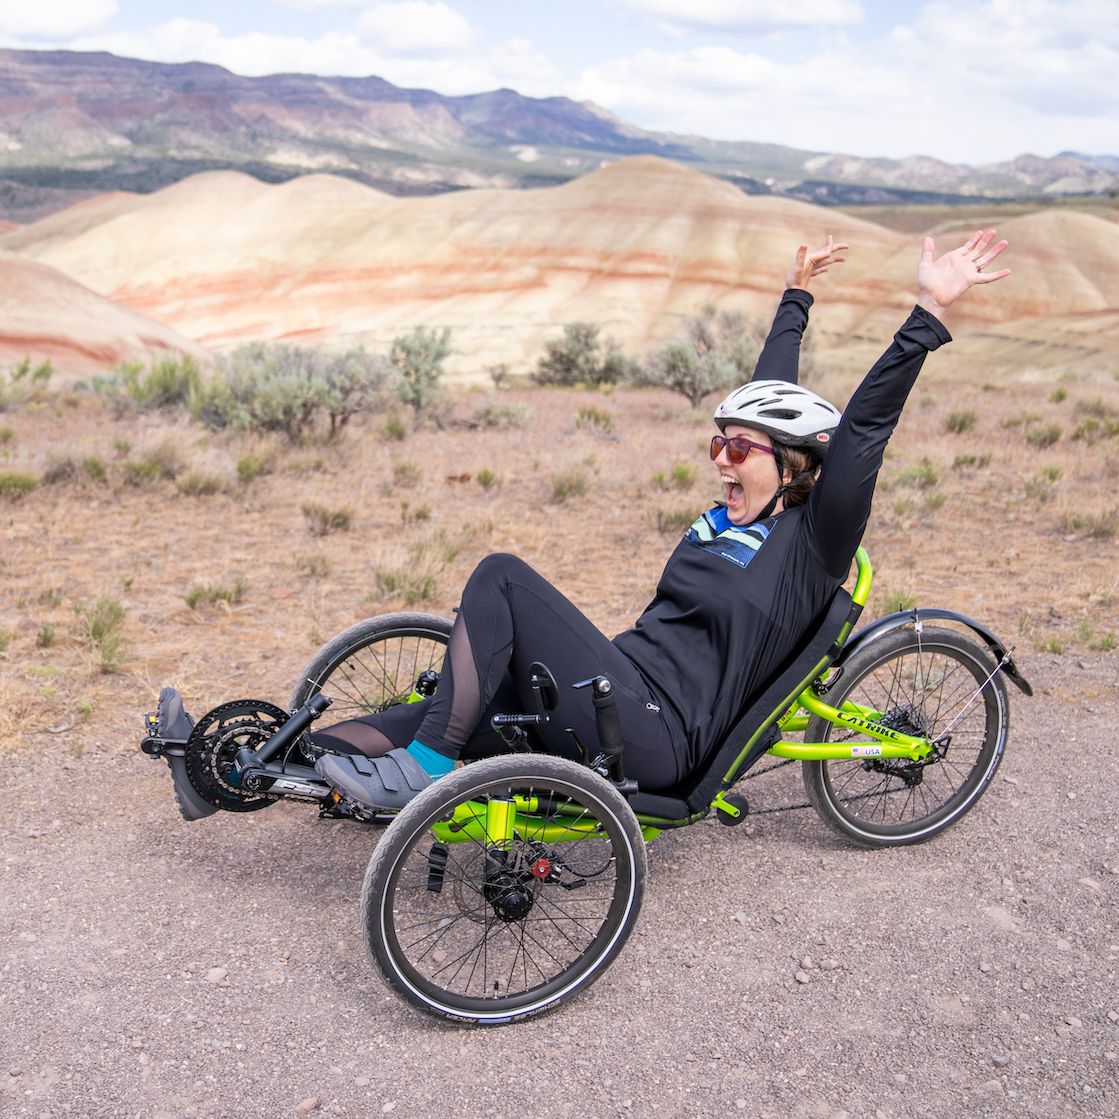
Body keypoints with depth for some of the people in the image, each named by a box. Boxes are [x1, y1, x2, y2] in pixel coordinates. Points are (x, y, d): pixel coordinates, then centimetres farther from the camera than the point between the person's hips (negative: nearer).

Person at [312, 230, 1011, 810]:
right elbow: (770, 395, 26)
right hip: (627, 700, 9)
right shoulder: (735, 514, 15)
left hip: (655, 733, -9)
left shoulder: (813, 542, -6)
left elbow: (865, 426, -18)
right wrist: (796, 299, 36)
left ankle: (424, 765, -15)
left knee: (503, 576, -17)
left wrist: (931, 312, -23)